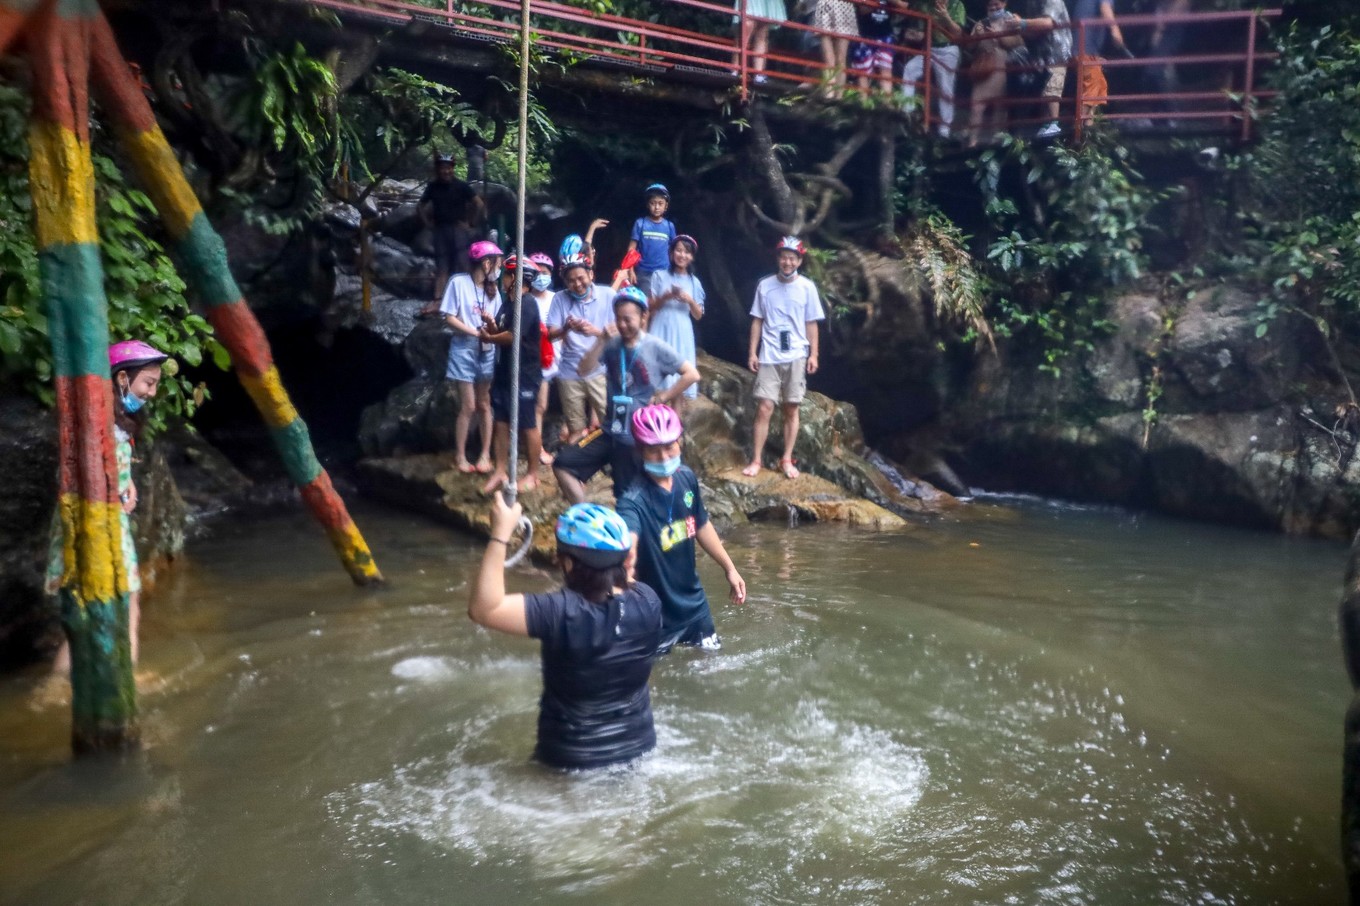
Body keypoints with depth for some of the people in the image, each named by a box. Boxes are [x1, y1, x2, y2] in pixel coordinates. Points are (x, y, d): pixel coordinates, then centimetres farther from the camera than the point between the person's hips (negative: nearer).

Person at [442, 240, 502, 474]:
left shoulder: (493, 289, 10)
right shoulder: (459, 282, -7)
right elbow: (449, 317, -9)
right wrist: (475, 332, -16)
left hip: (487, 351, 5)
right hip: (464, 350, -5)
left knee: (484, 405, 7)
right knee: (468, 407, -5)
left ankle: (485, 455, 13)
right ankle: (461, 457, 6)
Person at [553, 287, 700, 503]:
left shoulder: (656, 348, -9)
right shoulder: (612, 344, 0)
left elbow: (692, 374, -9)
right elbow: (584, 369, -9)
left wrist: (664, 397, -9)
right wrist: (601, 341, -19)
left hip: (639, 437, -4)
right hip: (610, 430, 4)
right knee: (563, 464, -5)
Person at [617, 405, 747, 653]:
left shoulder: (687, 478, -8)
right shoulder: (634, 500, -29)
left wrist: (729, 568, 15)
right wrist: (625, 558, -73)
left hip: (694, 602, 7)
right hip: (655, 614, -6)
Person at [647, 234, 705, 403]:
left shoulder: (694, 282, 9)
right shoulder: (660, 276, 3)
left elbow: (698, 315, 9)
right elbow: (649, 306, 1)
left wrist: (690, 300, -10)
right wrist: (667, 296, -14)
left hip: (682, 334, 2)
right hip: (661, 332, -2)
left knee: (679, 382, 0)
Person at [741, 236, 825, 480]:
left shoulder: (807, 287, 1)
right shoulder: (765, 285, 2)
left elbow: (811, 324, 6)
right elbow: (757, 321, 6)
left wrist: (813, 354, 0)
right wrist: (752, 352, 1)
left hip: (796, 357, 0)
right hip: (769, 357, 0)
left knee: (791, 409, 5)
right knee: (764, 408, -4)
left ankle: (787, 460, 15)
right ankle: (755, 461, 2)